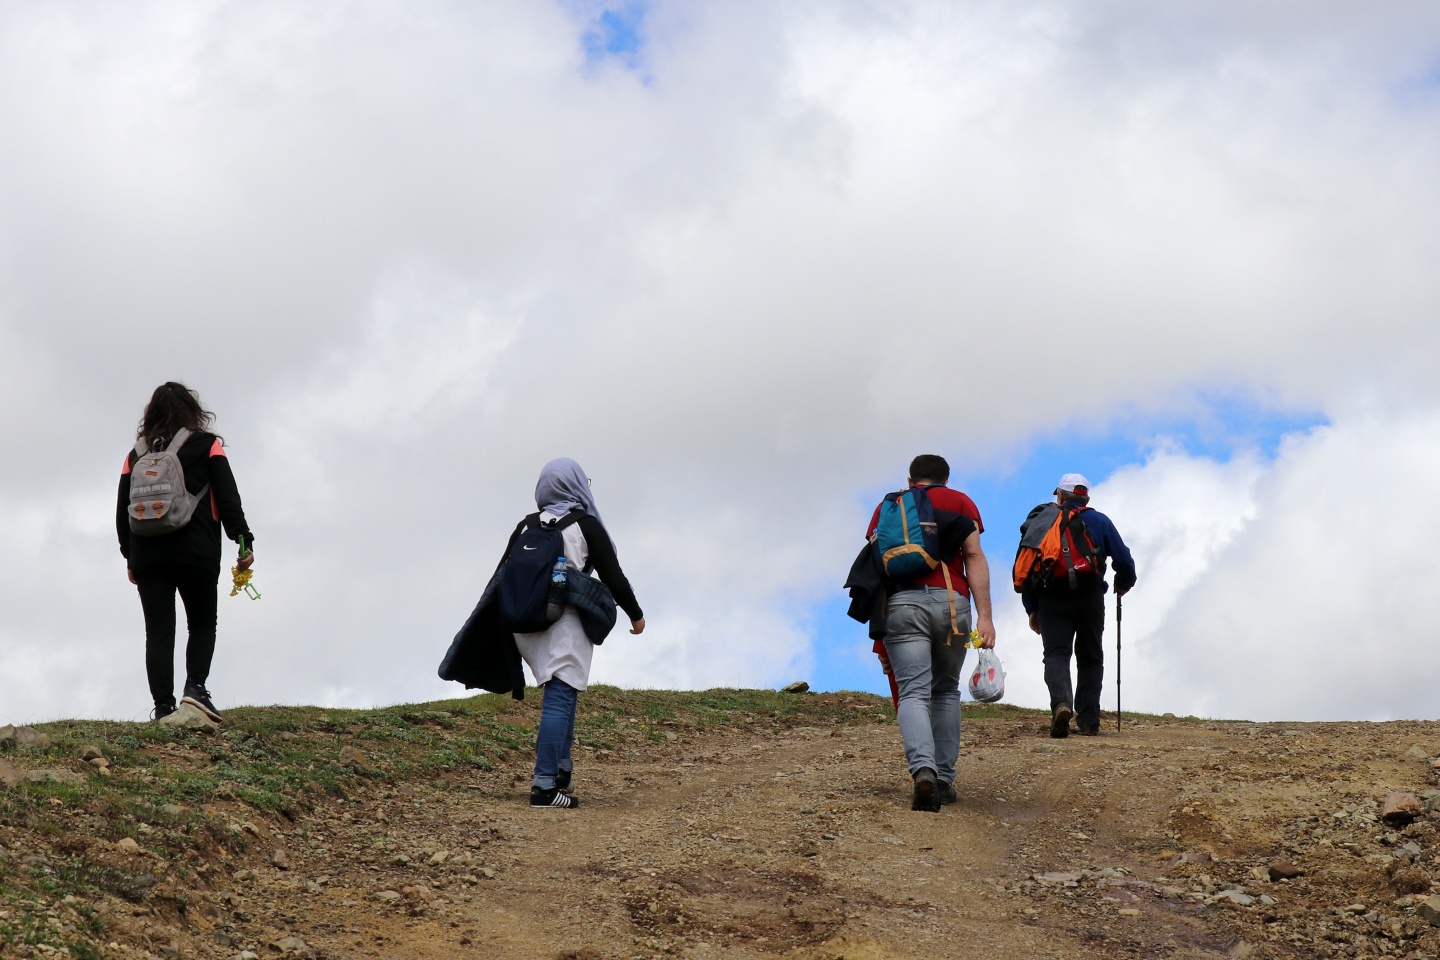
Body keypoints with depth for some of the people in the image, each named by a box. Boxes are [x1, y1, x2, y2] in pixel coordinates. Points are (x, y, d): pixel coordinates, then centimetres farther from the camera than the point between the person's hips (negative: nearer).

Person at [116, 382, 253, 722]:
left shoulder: (136, 455, 14)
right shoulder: (207, 446, 6)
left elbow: (122, 511, 11)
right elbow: (228, 499, -2)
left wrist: (130, 557, 17)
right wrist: (244, 541, -1)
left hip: (147, 553, 2)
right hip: (195, 551, -2)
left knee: (158, 632, 1)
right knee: (202, 624, 10)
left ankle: (163, 706, -10)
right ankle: (195, 688, -12)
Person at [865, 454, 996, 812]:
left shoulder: (888, 506, 22)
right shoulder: (960, 502, 18)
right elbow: (974, 556, 4)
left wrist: (880, 634, 20)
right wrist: (985, 616, -2)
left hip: (901, 603, 0)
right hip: (951, 601, 0)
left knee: (913, 693, -8)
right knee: (946, 691, 17)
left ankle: (923, 769, -31)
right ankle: (944, 780, 15)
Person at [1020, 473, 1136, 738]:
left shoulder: (1041, 522, 9)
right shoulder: (1099, 522, 9)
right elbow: (1124, 561, 2)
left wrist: (1032, 609, 12)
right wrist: (1123, 585, 24)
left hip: (1051, 600, -1)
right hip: (1090, 600, 1)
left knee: (1056, 654, -4)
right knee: (1089, 658, 12)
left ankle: (1061, 704, -32)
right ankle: (1088, 722, 7)